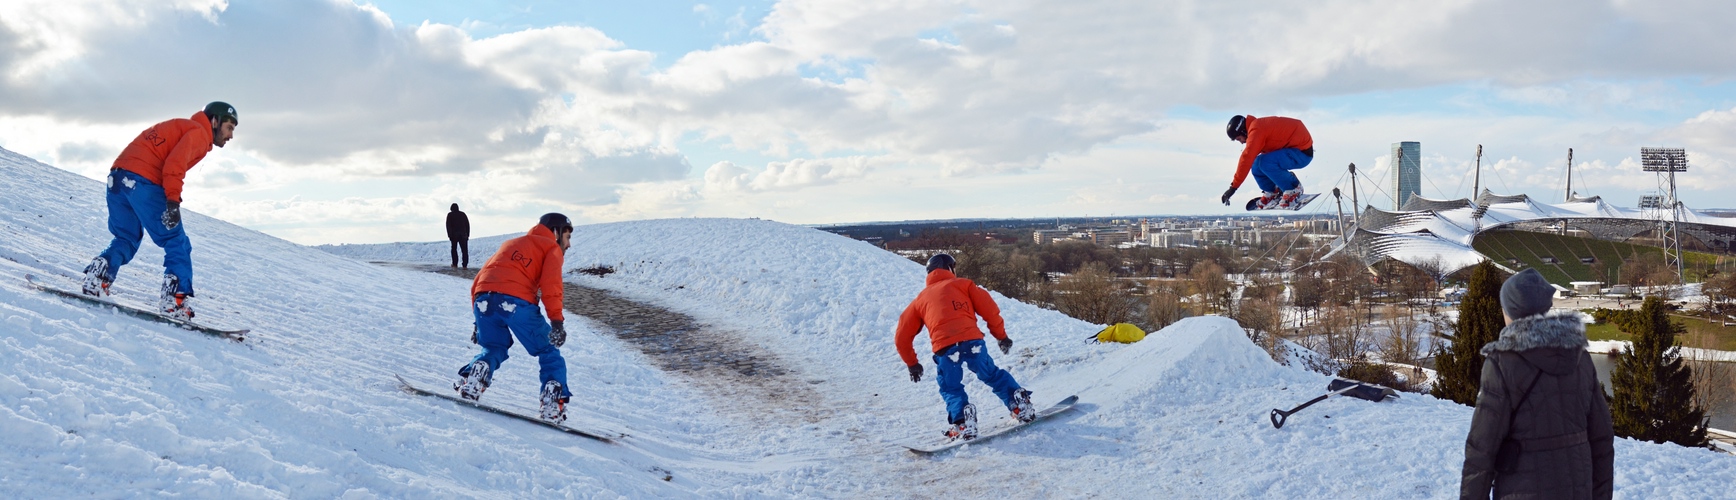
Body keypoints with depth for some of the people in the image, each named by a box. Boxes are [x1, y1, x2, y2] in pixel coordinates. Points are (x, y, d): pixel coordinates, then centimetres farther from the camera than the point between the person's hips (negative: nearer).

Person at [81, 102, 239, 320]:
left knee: (126, 240, 21)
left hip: (117, 178, 9)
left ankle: (97, 277, -1)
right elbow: (175, 163, -14)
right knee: (177, 244, -4)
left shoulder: (180, 127, 31)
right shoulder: (199, 132, 3)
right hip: (143, 181, -9)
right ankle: (175, 302, -13)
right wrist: (173, 201, -21)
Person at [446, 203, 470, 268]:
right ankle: (465, 265, -8)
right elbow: (467, 224, 12)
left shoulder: (450, 215, 4)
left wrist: (449, 235, -3)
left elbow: (448, 225, -4)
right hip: (463, 235, 2)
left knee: (454, 249, 11)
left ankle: (455, 264, 5)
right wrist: (467, 235, 13)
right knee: (464, 250, 0)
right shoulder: (463, 214, 13)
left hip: (454, 235, -2)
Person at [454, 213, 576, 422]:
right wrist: (557, 321, -7)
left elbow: (479, 279, 29)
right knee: (549, 352, 9)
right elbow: (550, 284, -1)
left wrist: (479, 318, 30)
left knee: (494, 348, 25)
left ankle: (479, 368, -4)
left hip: (483, 299, 5)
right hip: (516, 302, -5)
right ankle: (553, 405, -5)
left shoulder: (510, 244, 36)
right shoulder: (551, 248, 19)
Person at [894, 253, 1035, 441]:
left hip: (944, 348, 0)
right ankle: (1019, 403, 11)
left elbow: (902, 337, 28)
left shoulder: (921, 298, 28)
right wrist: (1001, 335, 19)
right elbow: (988, 308, 10)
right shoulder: (962, 284, 23)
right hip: (972, 341, 0)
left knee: (951, 389, 17)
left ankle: (962, 419, -7)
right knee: (993, 375, 22)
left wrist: (911, 363, 39)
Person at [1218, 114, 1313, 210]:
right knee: (1256, 165, 3)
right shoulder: (1259, 126, 10)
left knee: (1265, 162, -27)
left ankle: (1293, 188, -9)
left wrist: (1233, 187, -25)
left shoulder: (1256, 129, -20)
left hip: (1302, 152, -10)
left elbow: (1247, 158, -25)